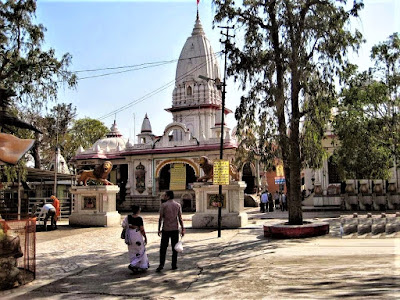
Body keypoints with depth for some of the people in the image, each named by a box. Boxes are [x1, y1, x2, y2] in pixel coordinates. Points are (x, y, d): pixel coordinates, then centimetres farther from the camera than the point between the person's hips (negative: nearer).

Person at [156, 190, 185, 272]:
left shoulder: (163, 205, -5)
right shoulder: (178, 205, 2)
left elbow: (160, 218, -5)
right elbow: (180, 218, 0)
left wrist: (159, 229, 2)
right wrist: (183, 229, 3)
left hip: (166, 229, -2)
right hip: (175, 229, 2)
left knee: (163, 248, 5)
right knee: (174, 248, 9)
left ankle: (161, 264, -3)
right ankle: (174, 265, 11)